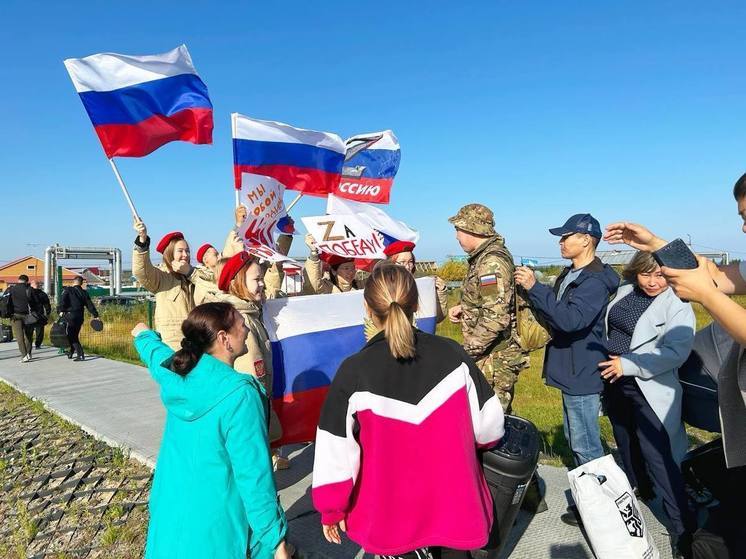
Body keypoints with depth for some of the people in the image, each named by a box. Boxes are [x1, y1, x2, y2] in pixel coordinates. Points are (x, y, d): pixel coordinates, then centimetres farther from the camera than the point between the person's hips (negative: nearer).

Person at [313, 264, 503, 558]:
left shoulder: (354, 373, -20)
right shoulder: (452, 355, -14)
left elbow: (336, 452, -14)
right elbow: (489, 423, -5)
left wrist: (331, 510, 1)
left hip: (393, 516, -1)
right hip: (455, 504, 2)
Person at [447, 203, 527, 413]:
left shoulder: (492, 262, -20)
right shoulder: (485, 257, 12)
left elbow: (495, 318, -26)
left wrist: (468, 351, -19)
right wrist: (464, 309, 9)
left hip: (494, 358, -10)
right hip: (495, 356, 10)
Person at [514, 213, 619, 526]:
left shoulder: (595, 281, -20)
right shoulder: (570, 275, 11)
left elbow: (570, 319, -33)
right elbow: (555, 311, 17)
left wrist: (534, 288, -32)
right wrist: (533, 291, 1)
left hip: (583, 375, -10)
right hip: (571, 372, 10)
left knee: (585, 445, 2)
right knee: (574, 438, 21)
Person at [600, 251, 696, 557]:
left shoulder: (678, 305, -13)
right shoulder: (624, 292, 5)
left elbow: (675, 352, -23)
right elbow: (607, 328, 19)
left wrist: (627, 365, -23)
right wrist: (605, 365, 15)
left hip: (648, 390, -7)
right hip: (613, 382, 7)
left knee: (657, 456, -8)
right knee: (627, 446, 22)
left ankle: (684, 527, 5)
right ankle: (639, 492, 45)